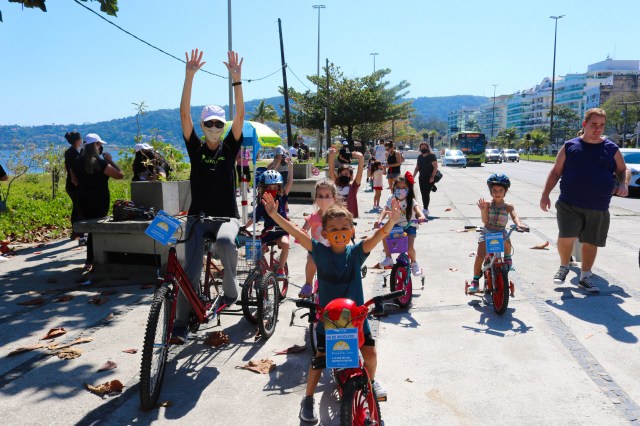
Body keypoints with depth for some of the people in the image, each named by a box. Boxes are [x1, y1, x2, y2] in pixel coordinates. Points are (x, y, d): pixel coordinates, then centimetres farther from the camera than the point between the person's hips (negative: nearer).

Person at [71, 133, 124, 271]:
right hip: (99, 201, -6)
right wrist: (110, 160, -6)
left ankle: (91, 259, 22)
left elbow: (75, 179, 18)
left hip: (82, 199, 6)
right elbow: (120, 175, -14)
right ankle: (90, 261, 5)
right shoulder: (100, 162, -16)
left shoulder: (76, 162, 4)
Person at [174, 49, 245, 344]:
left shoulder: (229, 147, 3)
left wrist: (236, 79, -19)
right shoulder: (196, 148, 4)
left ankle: (230, 289, -11)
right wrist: (190, 76, -17)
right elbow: (184, 114, -7)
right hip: (198, 217, 1)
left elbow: (240, 115, -9)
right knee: (191, 272, -6)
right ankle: (181, 325, 8)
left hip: (226, 216, -1)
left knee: (225, 242, -36)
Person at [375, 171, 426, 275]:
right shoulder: (392, 199, -5)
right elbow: (385, 210, -17)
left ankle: (414, 262, 13)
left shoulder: (411, 201, -13)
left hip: (409, 226, -3)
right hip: (396, 225, 3)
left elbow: (417, 208, -32)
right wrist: (379, 220, -38)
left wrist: (421, 216, -56)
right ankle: (388, 258, 2)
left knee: (409, 248, -22)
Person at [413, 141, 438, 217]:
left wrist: (432, 177, -19)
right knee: (423, 194, 6)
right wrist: (413, 176, 9)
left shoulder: (432, 156, -6)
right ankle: (426, 209, 15)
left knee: (426, 193, -12)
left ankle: (425, 209, -12)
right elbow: (417, 168, 18)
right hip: (422, 178, 6)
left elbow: (435, 167, -11)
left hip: (429, 179, -6)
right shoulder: (419, 157, 13)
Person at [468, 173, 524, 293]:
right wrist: (483, 209, -26)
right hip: (487, 232, -1)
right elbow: (485, 220, -9)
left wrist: (519, 224, -33)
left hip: (501, 232, 1)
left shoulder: (508, 206, 3)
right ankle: (475, 280, -1)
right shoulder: (488, 204, -1)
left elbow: (514, 216, -12)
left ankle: (507, 257, 6)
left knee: (506, 242, -32)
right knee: (480, 255, -16)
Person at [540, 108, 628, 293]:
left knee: (591, 242, 9)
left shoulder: (611, 149, 6)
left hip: (599, 208, 2)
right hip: (569, 204, -2)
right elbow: (556, 172, 5)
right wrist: (545, 195, 0)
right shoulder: (570, 146, 2)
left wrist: (623, 184, -4)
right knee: (566, 237, -14)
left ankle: (585, 277, 27)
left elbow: (623, 170, 17)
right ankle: (564, 267, 15)